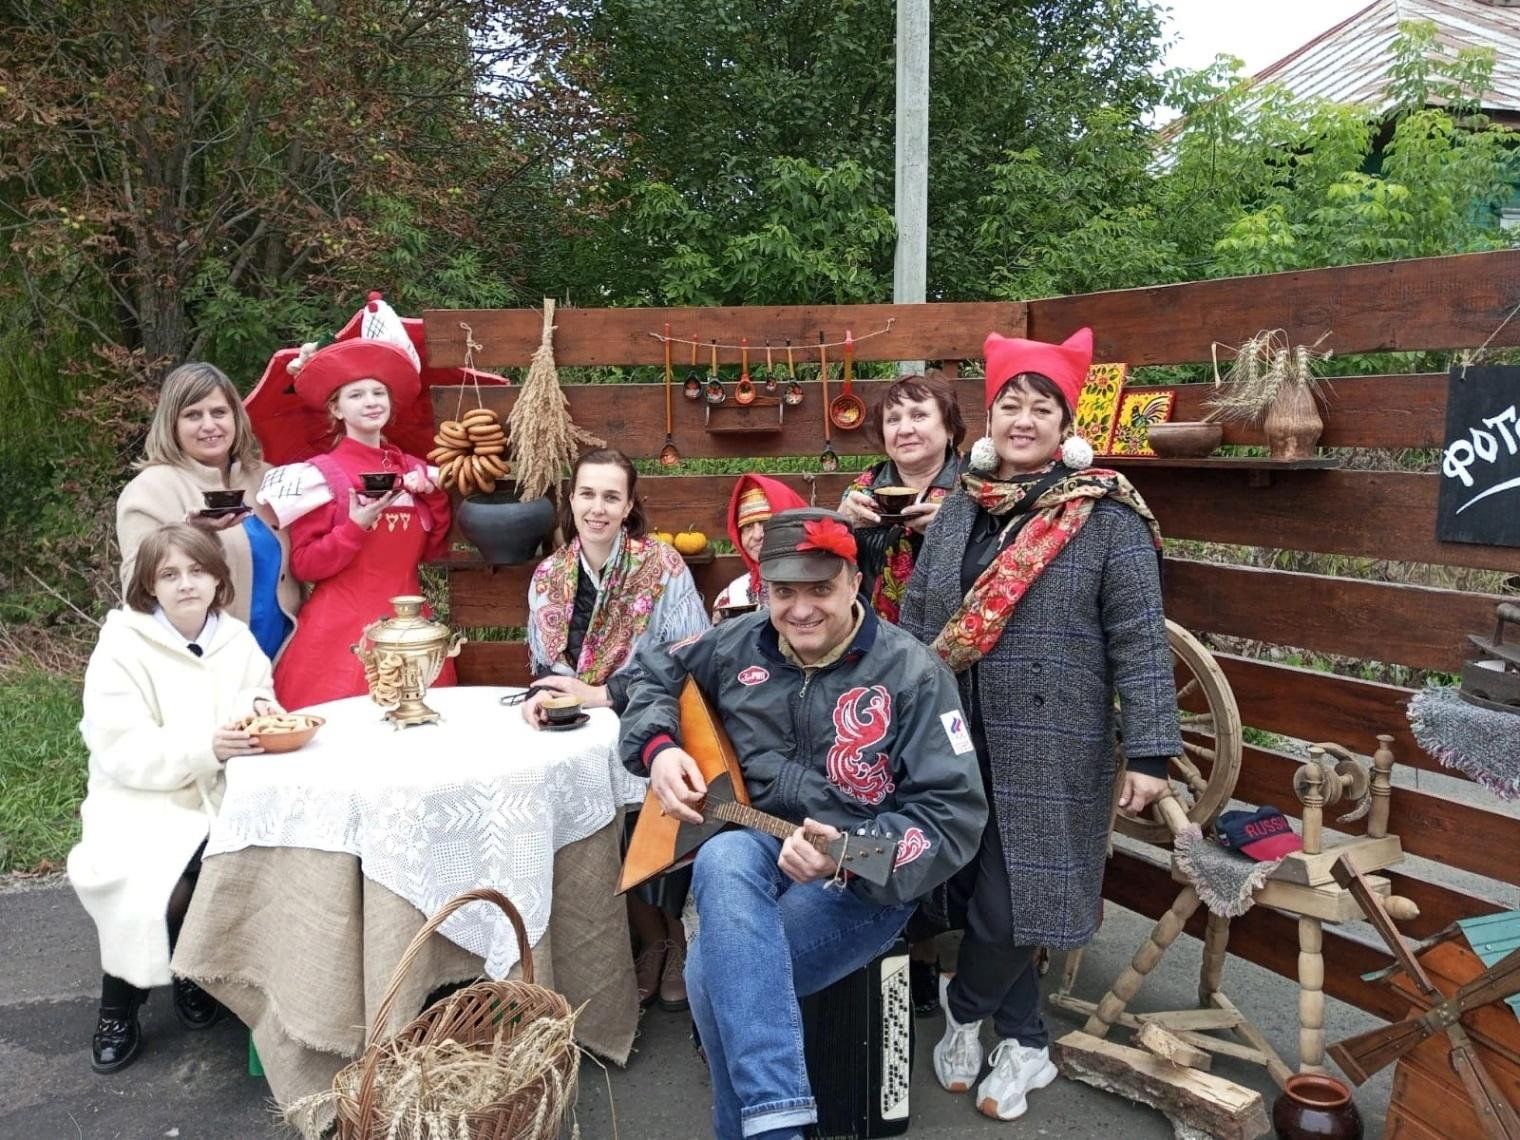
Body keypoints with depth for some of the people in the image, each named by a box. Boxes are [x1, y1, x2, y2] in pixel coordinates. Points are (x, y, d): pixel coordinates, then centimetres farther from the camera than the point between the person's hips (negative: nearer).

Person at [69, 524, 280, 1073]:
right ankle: (118, 1004, 2)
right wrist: (206, 748, -31)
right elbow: (121, 751, -17)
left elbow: (259, 712, 14)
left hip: (223, 799, 4)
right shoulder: (123, 645, -10)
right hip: (145, 804, -3)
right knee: (148, 890, -29)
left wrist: (260, 711, -12)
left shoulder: (237, 639, 3)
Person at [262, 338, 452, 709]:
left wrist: (436, 494, -1)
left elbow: (432, 550, 11)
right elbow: (303, 565, -7)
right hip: (343, 628, -4)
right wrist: (355, 526, -19)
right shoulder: (321, 474, -5)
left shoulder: (412, 470, 9)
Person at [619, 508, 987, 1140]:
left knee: (715, 970, -30)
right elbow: (654, 674, 20)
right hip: (748, 849, 4)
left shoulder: (912, 675, -10)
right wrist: (659, 749, -1)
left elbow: (955, 814, -14)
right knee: (725, 859, -36)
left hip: (861, 880, -4)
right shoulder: (738, 645, 4)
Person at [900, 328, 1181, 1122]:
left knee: (1012, 905, -1)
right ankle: (1024, 1046, 32)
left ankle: (963, 1008, 31)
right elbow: (915, 619, 13)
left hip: (1049, 749, -5)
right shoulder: (959, 508, 8)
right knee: (975, 896, 11)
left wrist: (1148, 751, -13)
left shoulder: (1107, 518, -7)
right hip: (954, 740, 5)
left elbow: (1139, 640, -9)